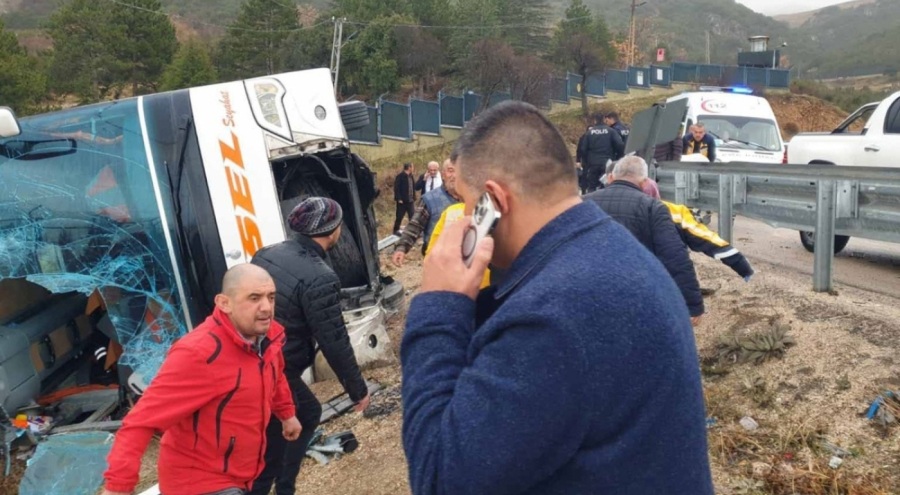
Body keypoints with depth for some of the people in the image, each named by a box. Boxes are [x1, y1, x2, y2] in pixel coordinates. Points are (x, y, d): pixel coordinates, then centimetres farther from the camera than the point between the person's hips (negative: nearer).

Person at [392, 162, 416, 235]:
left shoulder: (410, 176, 12)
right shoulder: (400, 176, -12)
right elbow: (396, 188, -15)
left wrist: (414, 198, 8)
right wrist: (399, 199, -19)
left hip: (410, 201, 7)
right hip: (402, 201, -7)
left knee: (413, 216, 5)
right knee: (399, 216, 5)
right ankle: (396, 230, 19)